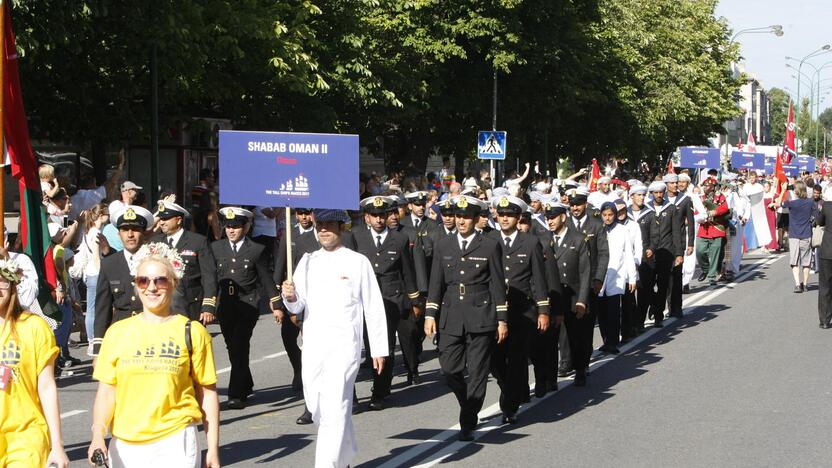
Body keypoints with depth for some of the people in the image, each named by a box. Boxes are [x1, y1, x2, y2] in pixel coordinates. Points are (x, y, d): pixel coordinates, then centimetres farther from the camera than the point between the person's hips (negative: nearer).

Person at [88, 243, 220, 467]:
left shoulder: (192, 332, 2)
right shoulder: (117, 332, 8)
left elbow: (207, 393, 4)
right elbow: (106, 391, 8)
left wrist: (213, 449, 1)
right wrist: (98, 436, -7)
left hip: (175, 443, -2)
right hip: (124, 446, 3)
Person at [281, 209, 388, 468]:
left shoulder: (358, 262, 0)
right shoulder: (307, 261, 11)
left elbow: (374, 308, 2)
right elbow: (297, 307, 8)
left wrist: (379, 349, 1)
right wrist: (289, 297, -15)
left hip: (343, 346, -5)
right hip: (312, 345, 5)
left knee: (335, 410, -13)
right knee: (317, 408, 12)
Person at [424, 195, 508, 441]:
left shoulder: (490, 246, 1)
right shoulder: (443, 246, 9)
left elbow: (498, 285, 2)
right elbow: (436, 283, 11)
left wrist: (502, 320, 0)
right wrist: (430, 314, 3)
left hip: (481, 317, -3)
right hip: (451, 319, 3)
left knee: (477, 372, -2)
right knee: (449, 369, 1)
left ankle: (468, 424, 4)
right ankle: (471, 406, 26)